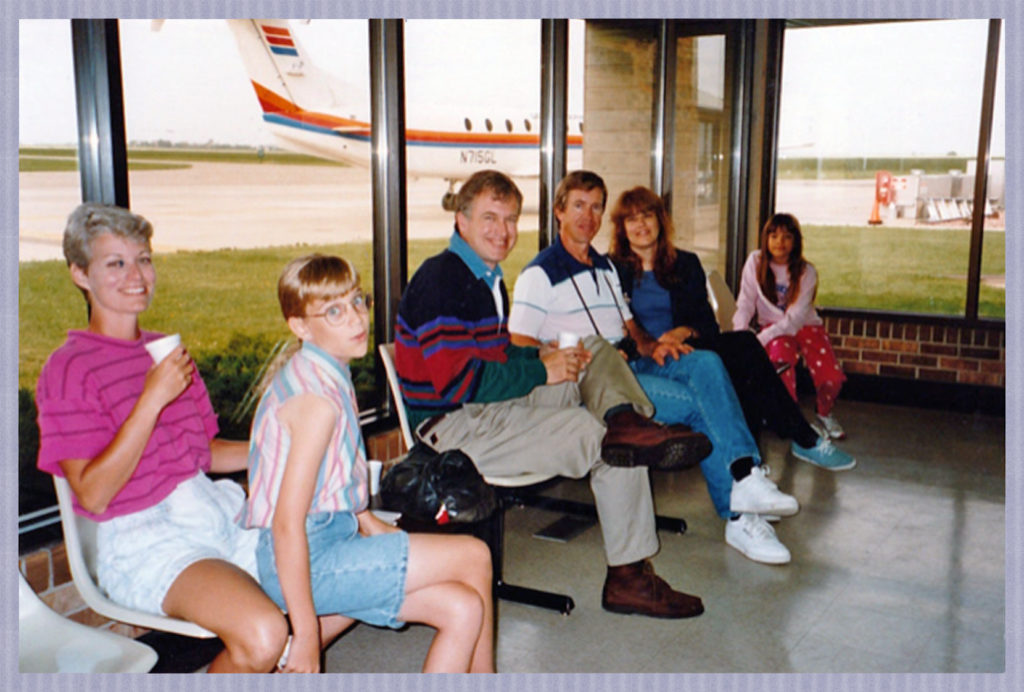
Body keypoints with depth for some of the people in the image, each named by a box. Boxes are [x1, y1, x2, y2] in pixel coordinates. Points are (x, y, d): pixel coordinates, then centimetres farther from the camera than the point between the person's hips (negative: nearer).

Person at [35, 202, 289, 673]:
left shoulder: (168, 352, 17)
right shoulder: (69, 369, -5)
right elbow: (93, 495, -13)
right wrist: (153, 399, -19)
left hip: (219, 512, 7)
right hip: (143, 543, -7)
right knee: (261, 631, -31)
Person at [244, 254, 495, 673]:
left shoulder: (324, 375, 9)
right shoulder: (317, 399, -21)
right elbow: (287, 525, -24)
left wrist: (370, 524, 15)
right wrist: (306, 634, -21)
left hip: (332, 535, 9)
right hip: (308, 561, -9)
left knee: (464, 609, 5)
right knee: (474, 557, -6)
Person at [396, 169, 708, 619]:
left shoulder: (487, 278, 16)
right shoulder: (440, 280, -18)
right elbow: (457, 383, -26)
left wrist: (541, 355, 1)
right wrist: (542, 371, -17)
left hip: (497, 406, 10)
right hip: (453, 426, -10)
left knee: (596, 352, -2)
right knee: (608, 443, -21)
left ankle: (624, 420, -29)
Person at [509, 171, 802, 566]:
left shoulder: (605, 267, 25)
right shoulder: (540, 274, -1)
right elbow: (519, 346, -11)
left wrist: (651, 346, 3)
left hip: (631, 366, 7)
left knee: (705, 363, -21)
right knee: (695, 403, -23)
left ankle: (746, 475, -33)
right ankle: (738, 517, -17)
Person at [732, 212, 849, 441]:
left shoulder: (807, 272, -10)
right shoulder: (755, 262, -7)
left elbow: (796, 317, -18)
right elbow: (745, 302, -7)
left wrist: (762, 338, -30)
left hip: (806, 326, 1)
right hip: (772, 324, 0)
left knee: (832, 378, -19)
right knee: (780, 351, -36)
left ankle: (824, 414, 17)